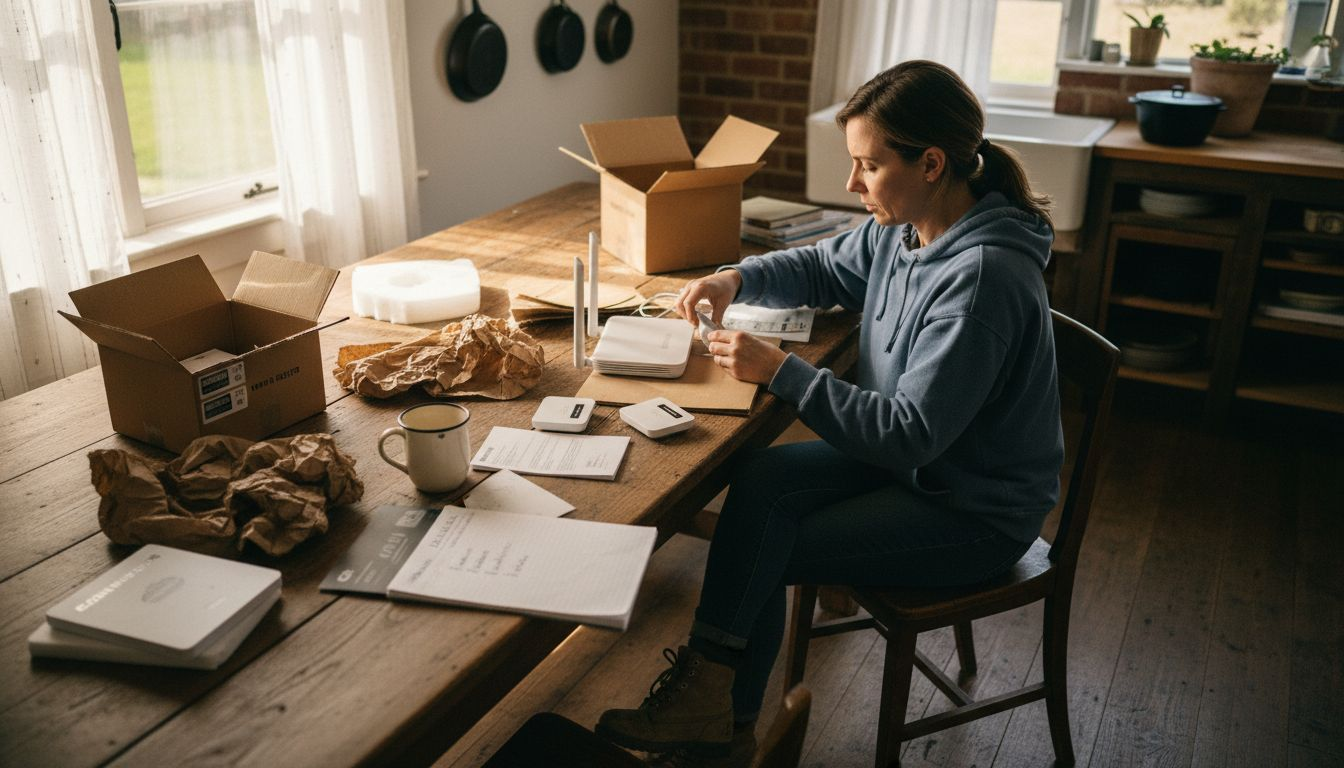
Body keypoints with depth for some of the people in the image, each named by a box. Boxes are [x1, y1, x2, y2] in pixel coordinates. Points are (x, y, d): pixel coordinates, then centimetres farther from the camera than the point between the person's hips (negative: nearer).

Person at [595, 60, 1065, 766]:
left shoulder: (981, 277, -30)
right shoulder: (904, 229, -3)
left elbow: (909, 434, -29)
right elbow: (823, 268, 15)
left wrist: (780, 371, -27)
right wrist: (738, 278, -5)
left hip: (976, 511, -8)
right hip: (914, 460, 8)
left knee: (763, 551, -12)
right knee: (760, 481, -10)